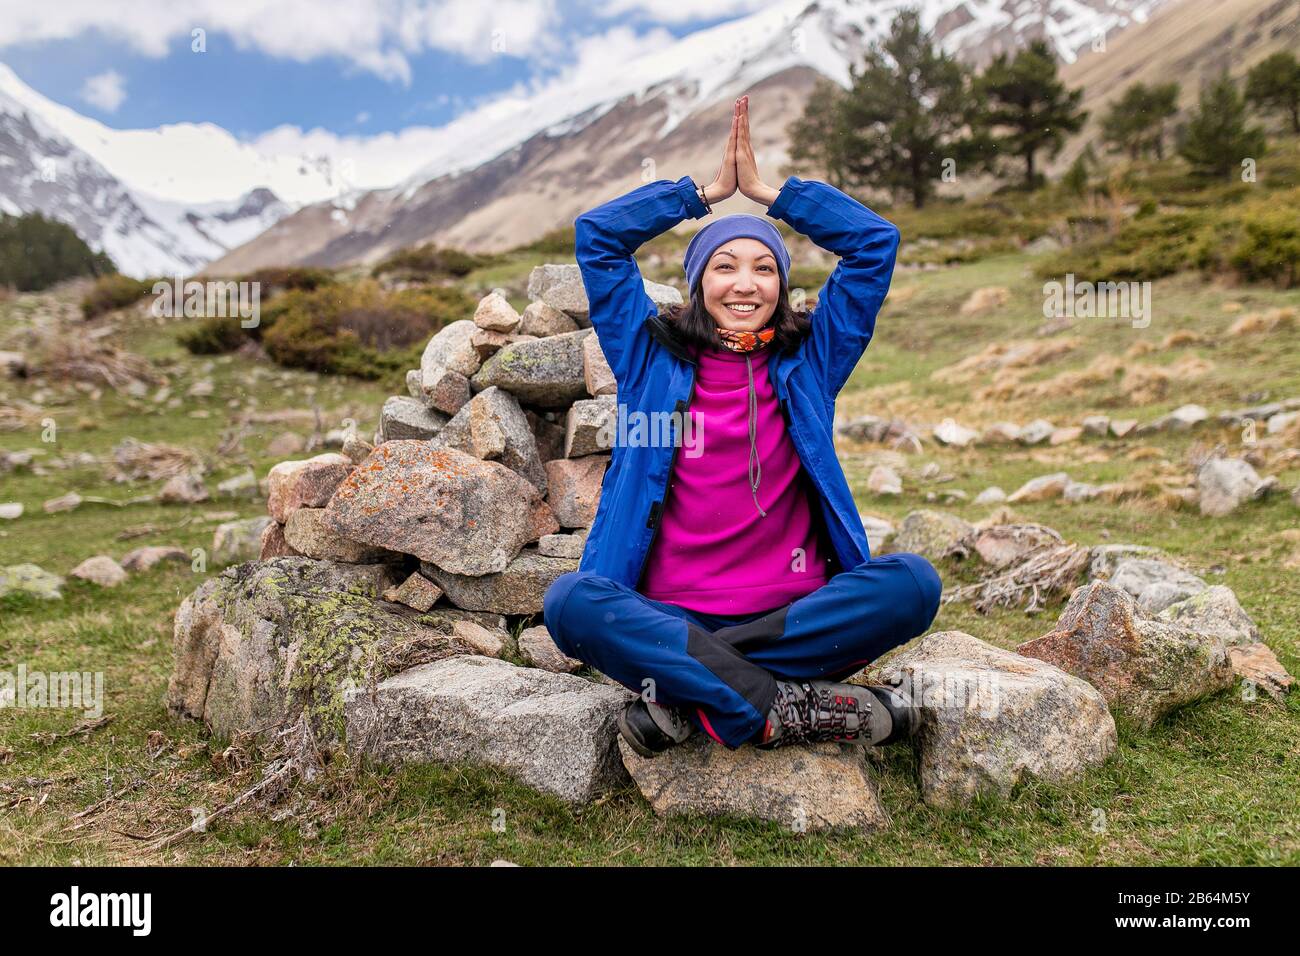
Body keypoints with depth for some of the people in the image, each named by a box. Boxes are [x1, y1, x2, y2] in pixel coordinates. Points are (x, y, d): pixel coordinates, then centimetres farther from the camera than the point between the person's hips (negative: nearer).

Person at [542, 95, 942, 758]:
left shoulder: (809, 362, 12)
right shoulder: (652, 359, 11)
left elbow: (876, 241, 11)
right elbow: (596, 235, 10)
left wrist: (767, 191, 13)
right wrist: (708, 191, 13)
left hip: (795, 614, 2)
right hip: (671, 616, -1)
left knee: (912, 583, -26)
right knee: (569, 600, -30)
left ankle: (687, 692, -24)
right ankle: (785, 711, -29)